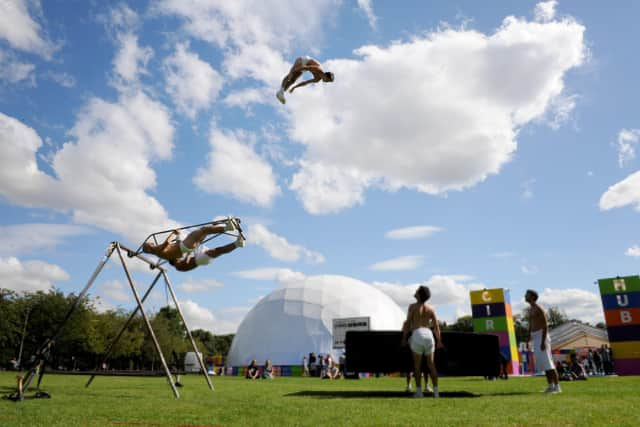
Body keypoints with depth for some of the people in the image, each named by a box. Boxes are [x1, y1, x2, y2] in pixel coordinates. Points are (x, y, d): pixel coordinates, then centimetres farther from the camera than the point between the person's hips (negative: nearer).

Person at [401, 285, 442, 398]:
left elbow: (407, 323, -2)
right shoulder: (431, 309, 11)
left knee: (417, 365, 5)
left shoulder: (413, 306, 1)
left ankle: (419, 391, 5)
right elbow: (436, 326, 10)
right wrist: (439, 341, 18)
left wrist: (404, 338, 5)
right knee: (431, 364, 11)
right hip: (428, 334, 4)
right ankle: (436, 391, 8)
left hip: (417, 335, -3)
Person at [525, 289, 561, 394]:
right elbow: (530, 326, 22)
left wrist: (543, 341, -23)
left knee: (547, 362, -10)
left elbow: (545, 325, -17)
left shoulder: (539, 309, -11)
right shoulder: (531, 310, 18)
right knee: (543, 363, 9)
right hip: (535, 338, 9)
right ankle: (550, 386, 13)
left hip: (542, 337, -9)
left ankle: (557, 386, -7)